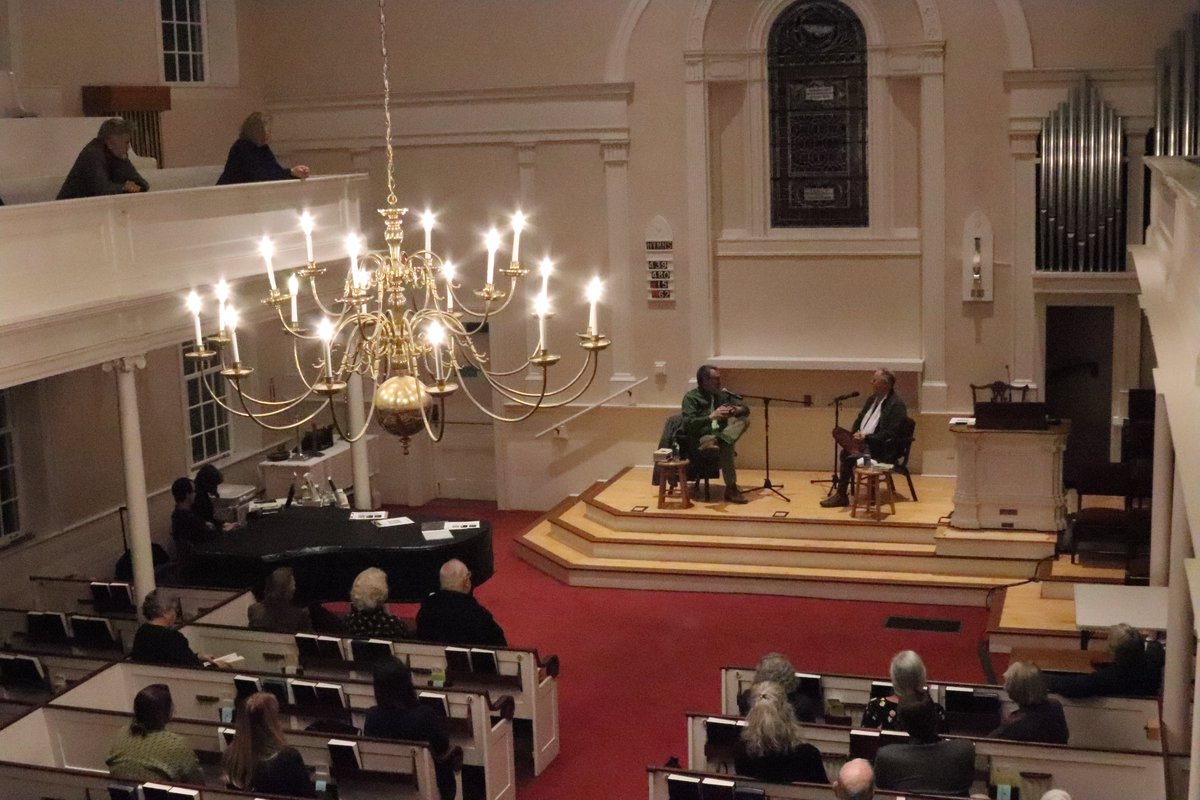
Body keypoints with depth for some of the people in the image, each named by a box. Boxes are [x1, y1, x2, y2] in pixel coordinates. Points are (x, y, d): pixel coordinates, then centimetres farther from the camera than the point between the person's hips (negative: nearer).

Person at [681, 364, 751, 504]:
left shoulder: (722, 394, 13)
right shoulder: (691, 397, -6)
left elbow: (745, 409, 10)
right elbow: (688, 424, -18)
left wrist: (736, 410, -15)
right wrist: (711, 416, -28)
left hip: (719, 434, 6)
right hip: (700, 439, -6)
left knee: (744, 419, -16)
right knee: (725, 446, -36)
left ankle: (716, 441, -34)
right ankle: (731, 489, -31)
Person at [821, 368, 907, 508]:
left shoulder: (897, 405, -11)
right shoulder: (872, 399, 15)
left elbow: (891, 433, -16)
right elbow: (859, 420, 23)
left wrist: (867, 437, -21)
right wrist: (854, 434, 1)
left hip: (880, 449, -8)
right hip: (860, 441, 8)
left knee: (848, 457, -31)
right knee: (838, 431, -18)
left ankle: (841, 495, -15)